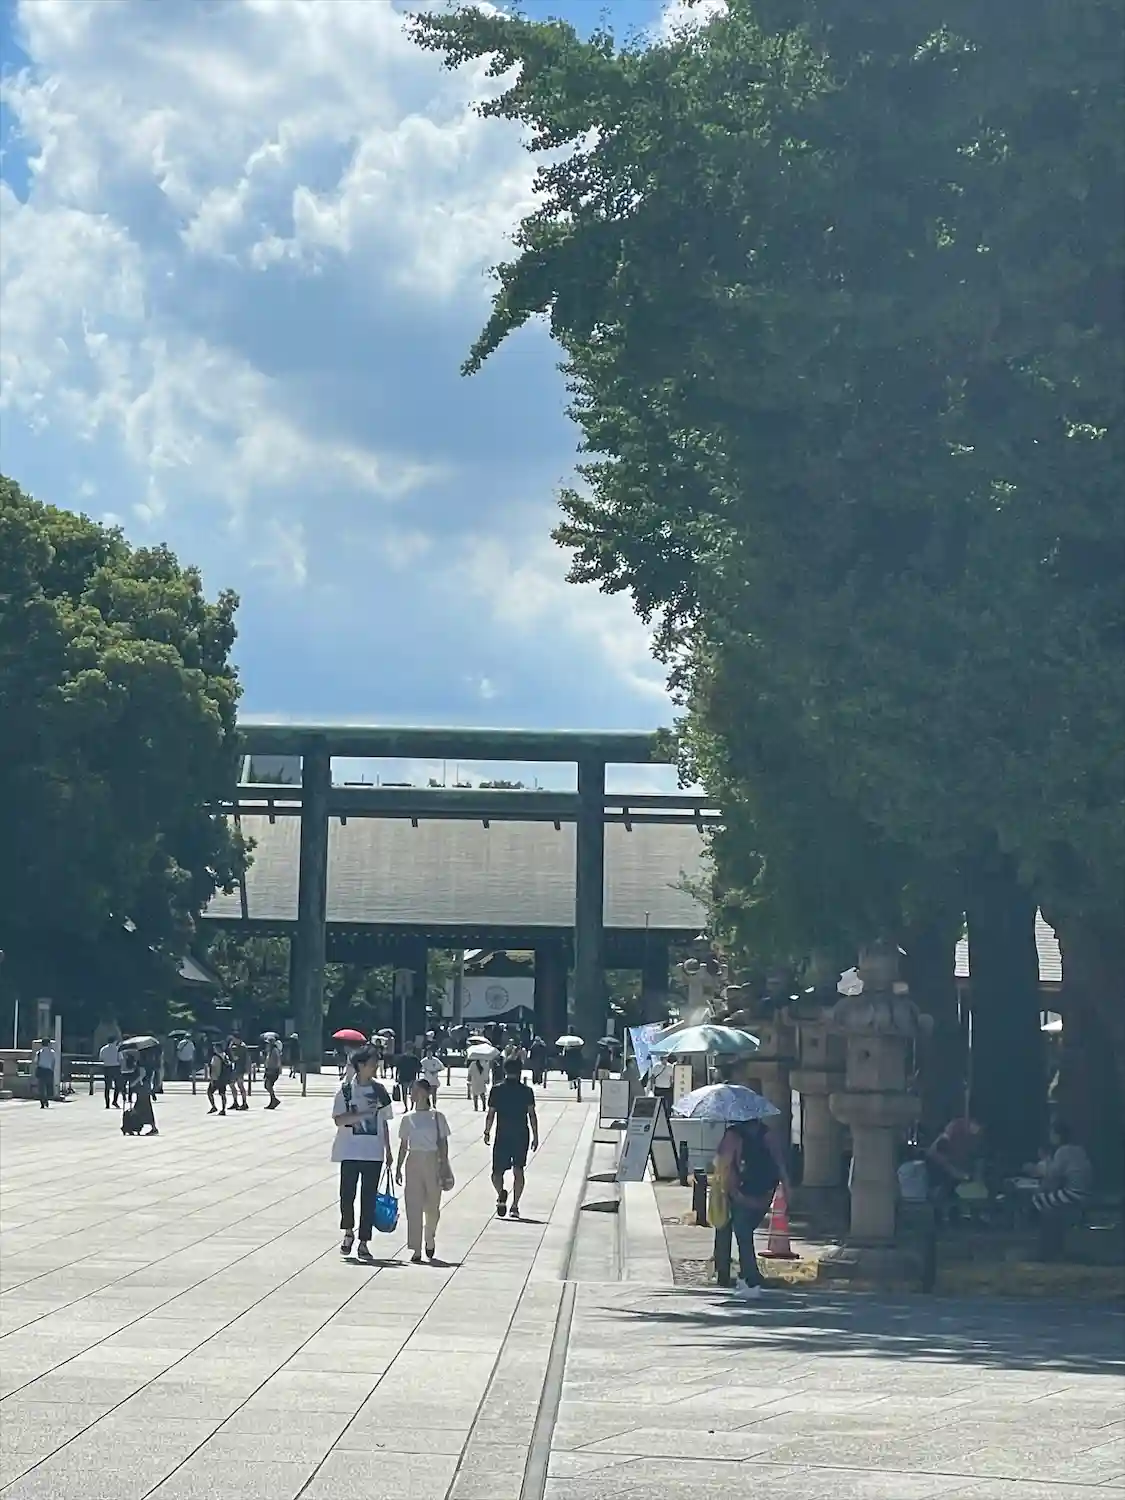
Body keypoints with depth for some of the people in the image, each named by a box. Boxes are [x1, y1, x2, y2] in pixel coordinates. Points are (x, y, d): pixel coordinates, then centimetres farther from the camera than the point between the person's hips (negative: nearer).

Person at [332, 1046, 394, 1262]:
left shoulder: (379, 1090, 6)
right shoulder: (346, 1089, -4)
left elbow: (384, 1122, 12)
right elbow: (338, 1120, -10)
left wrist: (388, 1151, 11)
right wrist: (363, 1114, -21)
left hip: (374, 1153, 2)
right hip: (350, 1152, -2)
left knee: (369, 1198, 2)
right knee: (347, 1194, -2)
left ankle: (364, 1243, 8)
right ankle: (348, 1232, 23)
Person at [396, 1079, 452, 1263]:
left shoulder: (437, 1117, 2)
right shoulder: (408, 1119, 7)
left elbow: (443, 1143, 2)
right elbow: (403, 1145, 11)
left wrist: (444, 1167, -4)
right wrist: (398, 1168, 7)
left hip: (432, 1162, -1)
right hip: (413, 1162, 1)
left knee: (432, 1206, 7)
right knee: (414, 1206, -8)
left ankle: (430, 1240, 34)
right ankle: (416, 1250, -10)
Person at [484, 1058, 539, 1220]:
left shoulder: (497, 1090, -2)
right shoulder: (526, 1091, -1)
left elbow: (491, 1114, -2)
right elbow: (532, 1115, -2)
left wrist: (487, 1132, 10)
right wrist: (535, 1136, 3)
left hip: (503, 1135, -1)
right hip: (522, 1135, 1)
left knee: (498, 1171, 5)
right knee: (518, 1170, 12)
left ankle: (501, 1192, -25)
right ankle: (515, 1205, 8)